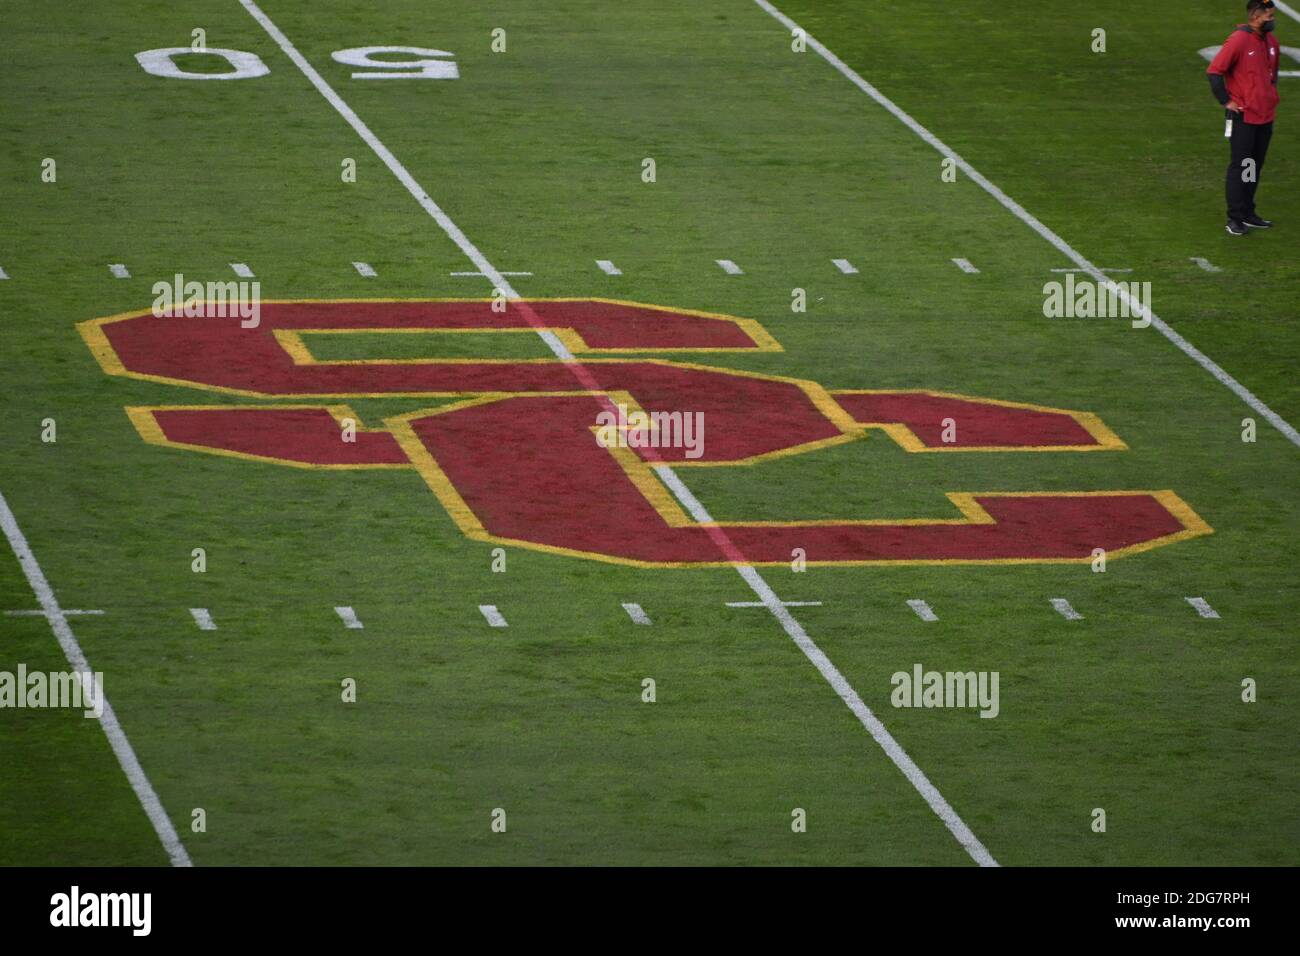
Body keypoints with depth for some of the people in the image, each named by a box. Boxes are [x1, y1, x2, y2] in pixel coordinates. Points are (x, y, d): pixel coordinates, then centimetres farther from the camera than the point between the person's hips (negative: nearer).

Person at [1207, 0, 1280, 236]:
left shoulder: (1271, 41, 8)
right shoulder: (1238, 41, -16)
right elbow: (1214, 72, -15)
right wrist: (1226, 101, -14)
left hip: (1266, 116, 8)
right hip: (1244, 117, -8)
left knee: (1256, 166, 13)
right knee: (1240, 166, -4)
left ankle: (1248, 214, 22)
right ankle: (1235, 218, -1)